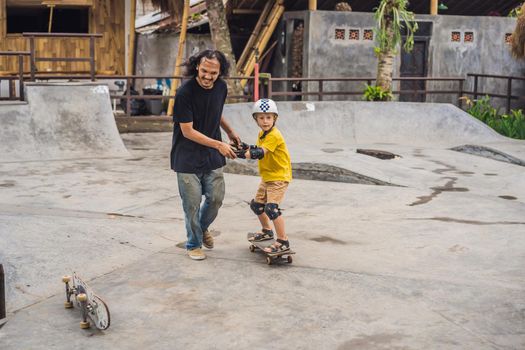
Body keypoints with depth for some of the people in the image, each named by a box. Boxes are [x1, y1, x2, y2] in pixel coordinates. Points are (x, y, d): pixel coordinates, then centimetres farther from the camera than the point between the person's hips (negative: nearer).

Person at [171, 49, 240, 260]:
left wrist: (229, 132, 24)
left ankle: (203, 227, 39)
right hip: (187, 157, -5)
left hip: (212, 156, 5)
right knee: (192, 203, 1)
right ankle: (194, 244, 22)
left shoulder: (221, 87, -3)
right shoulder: (185, 93, -22)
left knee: (216, 198, 9)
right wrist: (219, 144, -22)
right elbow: (187, 131, -20)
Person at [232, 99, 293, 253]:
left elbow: (260, 153, -32)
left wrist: (241, 153, -40)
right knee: (256, 205, 19)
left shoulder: (274, 136, -22)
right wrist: (246, 147, -11)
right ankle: (267, 231, 40)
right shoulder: (262, 134, 9)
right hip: (266, 177, 10)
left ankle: (283, 241, -13)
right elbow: (257, 149, 7)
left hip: (279, 177, -10)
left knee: (271, 208, -20)